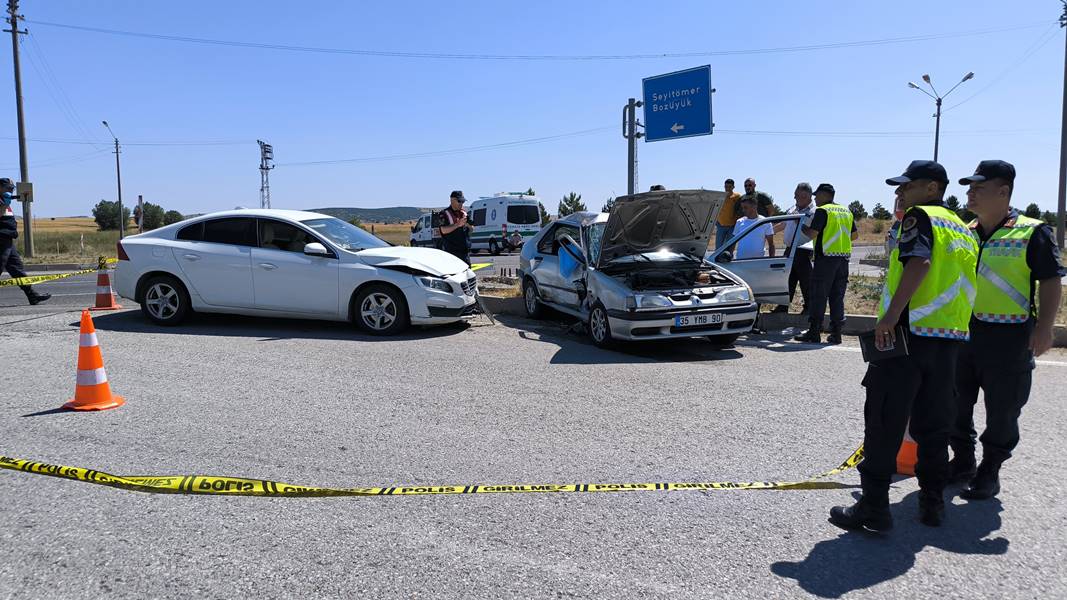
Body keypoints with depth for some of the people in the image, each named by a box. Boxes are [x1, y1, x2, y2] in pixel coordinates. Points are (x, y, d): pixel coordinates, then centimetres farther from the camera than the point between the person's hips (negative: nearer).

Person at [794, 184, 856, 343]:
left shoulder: (822, 211, -7)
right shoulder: (846, 211, 16)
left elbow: (812, 233, -14)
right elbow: (855, 235, 19)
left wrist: (801, 227, 3)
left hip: (826, 258, -7)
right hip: (843, 259, 7)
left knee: (819, 296, -3)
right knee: (837, 297, 9)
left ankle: (814, 333, -3)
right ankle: (836, 333, 10)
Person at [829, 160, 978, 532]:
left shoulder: (920, 216, -4)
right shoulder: (962, 229, 20)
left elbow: (919, 263, -22)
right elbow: (962, 284, 20)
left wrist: (890, 317, -25)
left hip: (909, 333, -8)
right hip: (951, 339, 8)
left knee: (884, 422, -3)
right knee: (934, 424, 15)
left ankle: (873, 508, 0)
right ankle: (933, 502, 23)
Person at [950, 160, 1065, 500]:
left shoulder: (1031, 232, -6)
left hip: (1009, 338, -5)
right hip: (962, 332, 6)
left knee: (1002, 411, 5)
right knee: (956, 403, 12)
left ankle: (989, 472, 20)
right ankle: (963, 462, 29)